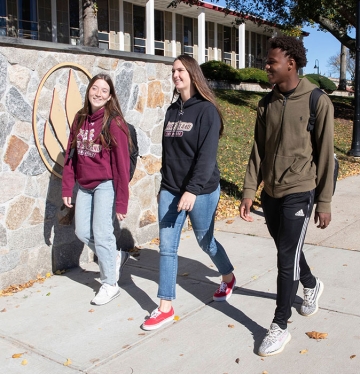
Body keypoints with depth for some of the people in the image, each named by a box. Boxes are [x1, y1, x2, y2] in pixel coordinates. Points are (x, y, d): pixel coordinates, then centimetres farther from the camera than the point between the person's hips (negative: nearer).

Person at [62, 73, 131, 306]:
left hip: (105, 184, -6)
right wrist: (67, 188, 4)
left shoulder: (114, 121, -12)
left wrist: (122, 201, -16)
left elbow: (122, 163, -14)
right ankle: (116, 256, 33)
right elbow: (71, 155, 8)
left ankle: (110, 285, 14)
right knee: (82, 231, 9)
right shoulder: (80, 119, 6)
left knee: (102, 233, -4)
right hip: (84, 186, 6)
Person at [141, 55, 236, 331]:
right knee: (167, 248, 3)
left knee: (206, 241, 12)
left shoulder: (206, 110, -10)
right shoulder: (172, 110, 11)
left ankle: (229, 278, 41)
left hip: (201, 191, -6)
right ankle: (166, 308, 12)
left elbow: (207, 155, -18)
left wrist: (193, 189, -26)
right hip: (170, 191, 6)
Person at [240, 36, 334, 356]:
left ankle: (280, 326, 12)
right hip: (271, 192, 6)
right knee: (287, 252, 19)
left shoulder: (317, 101, -9)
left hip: (299, 193, -5)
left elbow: (325, 154, -8)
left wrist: (324, 202, -7)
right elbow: (258, 151, 8)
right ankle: (312, 285, 49)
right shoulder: (267, 104, 6)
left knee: (287, 260, -3)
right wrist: (249, 192, 3)